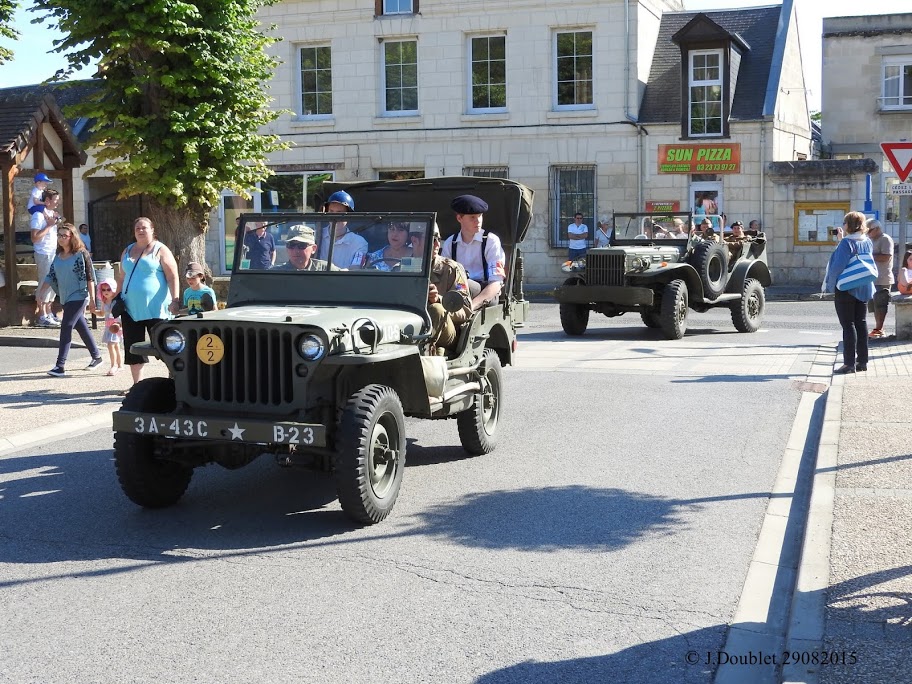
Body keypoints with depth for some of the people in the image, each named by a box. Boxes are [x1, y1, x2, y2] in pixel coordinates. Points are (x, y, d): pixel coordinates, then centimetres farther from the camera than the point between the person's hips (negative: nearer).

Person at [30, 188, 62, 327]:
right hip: (44, 254, -9)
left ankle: (48, 313, 19)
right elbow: (35, 238, -20)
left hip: (53, 253, 9)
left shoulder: (53, 214, 13)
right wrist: (49, 225, -18)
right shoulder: (38, 215, -13)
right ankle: (42, 316, -3)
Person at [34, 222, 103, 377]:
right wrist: (40, 292, 2)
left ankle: (61, 365, -12)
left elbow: (90, 277, -11)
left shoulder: (81, 254, -10)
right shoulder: (58, 255, 9)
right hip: (66, 298, 7)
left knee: (66, 328, -12)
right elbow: (51, 276, 11)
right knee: (81, 328, 15)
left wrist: (92, 298, -14)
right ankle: (96, 356, 29)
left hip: (78, 296, -7)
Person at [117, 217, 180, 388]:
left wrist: (175, 300, -19)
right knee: (133, 348, 7)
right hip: (131, 308, 6)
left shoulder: (160, 250, -2)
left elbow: (172, 277, -10)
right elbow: (121, 277, 22)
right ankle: (137, 384, 16)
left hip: (155, 308, -6)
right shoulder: (128, 251, 16)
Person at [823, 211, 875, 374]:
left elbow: (838, 266, -23)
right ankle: (862, 361, 17)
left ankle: (849, 363, -5)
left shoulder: (846, 242, -18)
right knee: (861, 323, 12)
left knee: (848, 325, -4)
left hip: (846, 288, -7)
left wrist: (830, 285, -10)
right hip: (864, 289, 7)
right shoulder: (868, 242, 6)